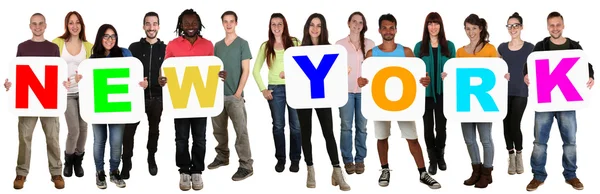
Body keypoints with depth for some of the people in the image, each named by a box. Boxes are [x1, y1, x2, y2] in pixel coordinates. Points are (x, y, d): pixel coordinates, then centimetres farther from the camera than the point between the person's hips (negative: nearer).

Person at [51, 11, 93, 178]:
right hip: (67, 92, -2)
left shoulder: (88, 46, 3)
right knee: (74, 130, -7)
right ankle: (68, 161, 19)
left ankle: (78, 161, 26)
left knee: (83, 128, 5)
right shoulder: (57, 43, -1)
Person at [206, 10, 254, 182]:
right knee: (219, 129, 13)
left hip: (234, 95, -5)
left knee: (241, 131, -7)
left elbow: (246, 70, -5)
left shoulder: (242, 44, -1)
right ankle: (222, 157, 29)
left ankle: (246, 166, -5)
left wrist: (238, 92, -12)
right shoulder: (217, 45, 13)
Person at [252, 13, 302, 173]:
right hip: (275, 89, 1)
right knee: (278, 126, 7)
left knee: (296, 125, 1)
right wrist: (263, 89, 1)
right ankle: (280, 159, 17)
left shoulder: (294, 42, 3)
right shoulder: (265, 46, 6)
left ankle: (295, 159, 11)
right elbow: (256, 70, 8)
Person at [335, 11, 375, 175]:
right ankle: (348, 160, 9)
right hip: (346, 90, -1)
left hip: (364, 90, 1)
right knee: (346, 126, 1)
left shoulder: (370, 44, 5)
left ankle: (360, 159, 13)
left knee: (362, 126, 4)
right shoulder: (339, 44, 3)